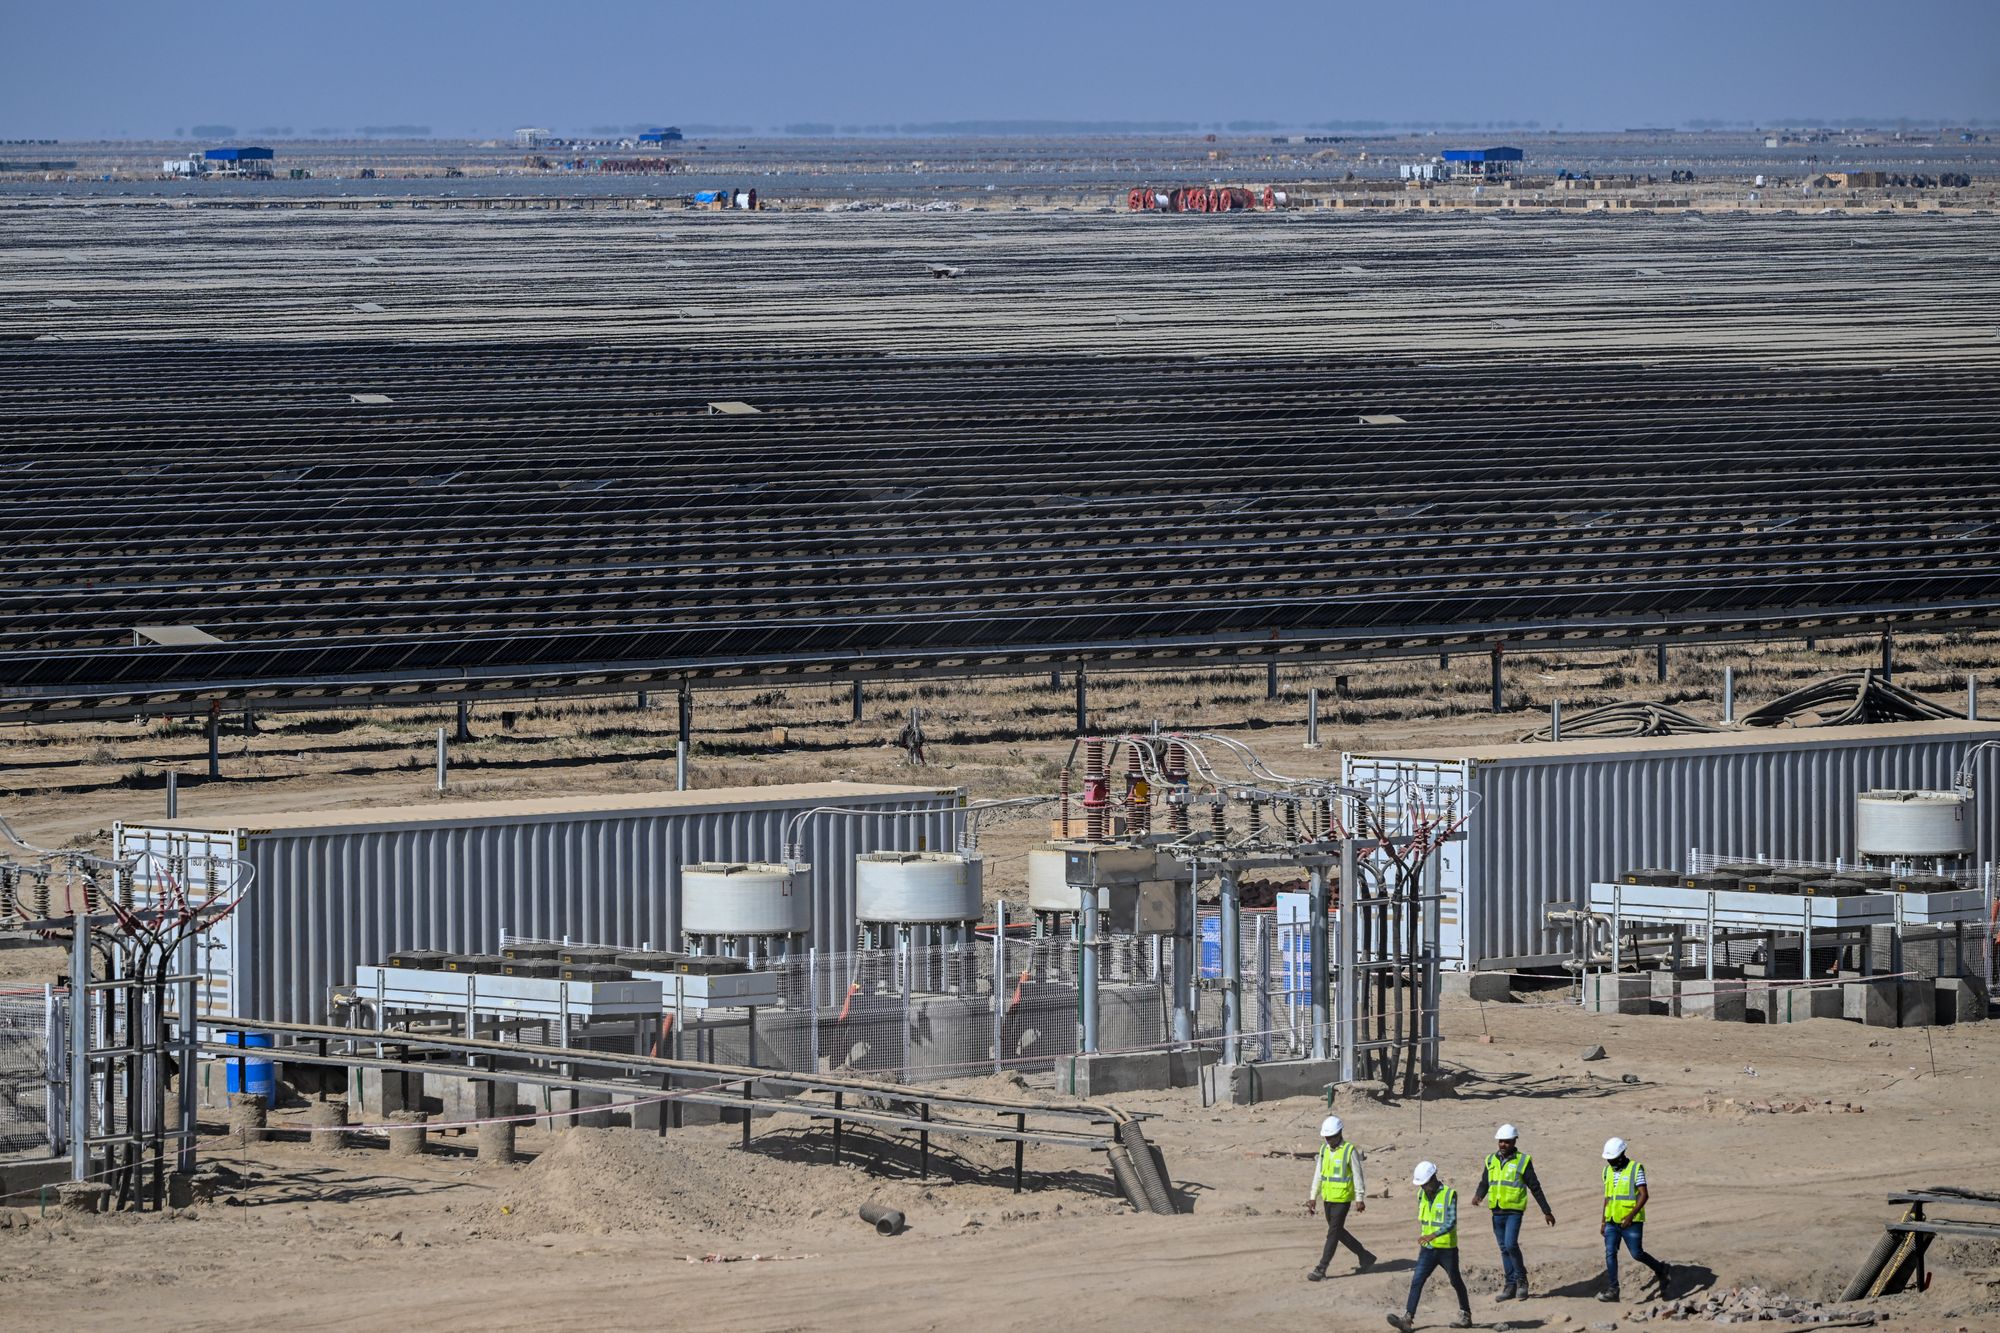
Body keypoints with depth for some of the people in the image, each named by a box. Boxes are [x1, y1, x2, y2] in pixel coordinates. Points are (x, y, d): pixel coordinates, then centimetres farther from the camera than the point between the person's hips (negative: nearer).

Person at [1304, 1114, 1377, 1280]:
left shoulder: (1350, 1151, -12)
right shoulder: (1324, 1149, 7)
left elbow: (1357, 1176, -9)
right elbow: (1318, 1175, 12)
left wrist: (1359, 1199, -11)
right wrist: (1313, 1197, 10)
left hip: (1342, 1199, -7)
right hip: (1328, 1198, 7)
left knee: (1333, 1233, -5)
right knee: (1338, 1231, 15)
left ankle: (1321, 1269, -3)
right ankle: (1365, 1257, 29)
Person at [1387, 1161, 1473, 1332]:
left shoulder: (1449, 1195, -16)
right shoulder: (1422, 1195, 4)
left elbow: (1451, 1222, -25)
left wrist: (1432, 1235, -36)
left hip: (1447, 1249, -5)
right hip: (1428, 1248, 5)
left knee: (1456, 1282, 11)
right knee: (1417, 1281, -7)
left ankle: (1465, 1316, 28)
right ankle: (1407, 1318, -13)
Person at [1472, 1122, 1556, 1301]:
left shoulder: (1523, 1161, -3)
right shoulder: (1491, 1160, 10)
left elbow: (1535, 1187, 1)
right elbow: (1484, 1183, 13)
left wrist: (1546, 1211, 4)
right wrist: (1479, 1196, -11)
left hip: (1514, 1211, -5)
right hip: (1497, 1211, 5)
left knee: (1511, 1244, -19)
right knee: (1504, 1249, 9)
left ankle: (1522, 1280, -2)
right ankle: (1510, 1286, 15)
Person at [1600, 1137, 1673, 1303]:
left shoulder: (1636, 1169, -9)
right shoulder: (1608, 1171, 11)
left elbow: (1644, 1195, -14)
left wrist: (1631, 1216, -22)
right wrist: (1604, 1221, 18)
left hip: (1631, 1221, -6)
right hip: (1612, 1221, 6)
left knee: (1637, 1253, -2)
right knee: (1610, 1253, -4)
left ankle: (1661, 1270, 23)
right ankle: (1611, 1289, -3)